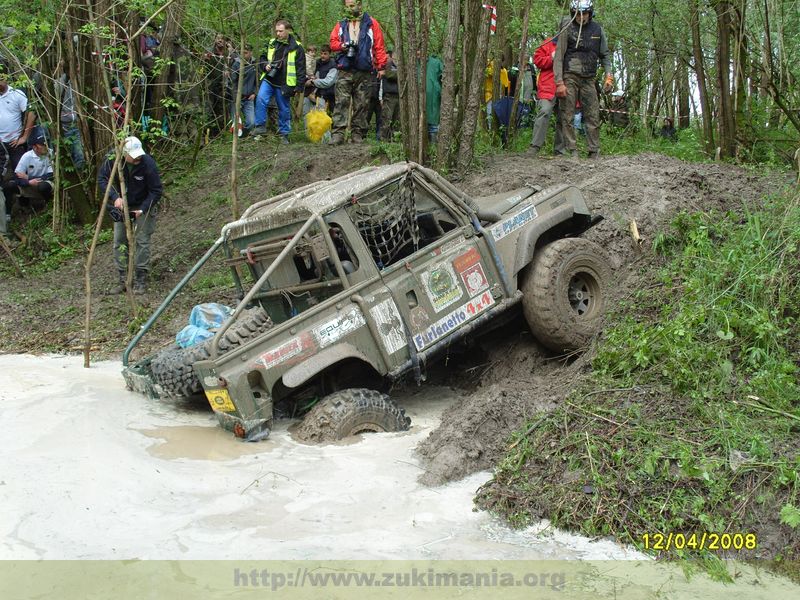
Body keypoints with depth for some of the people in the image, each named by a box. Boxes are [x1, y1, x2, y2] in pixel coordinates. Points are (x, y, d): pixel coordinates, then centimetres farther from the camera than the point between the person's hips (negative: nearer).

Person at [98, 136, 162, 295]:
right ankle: (123, 280, 11)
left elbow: (156, 191, -20)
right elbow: (102, 178, -11)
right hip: (121, 206, 4)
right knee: (119, 242, 3)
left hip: (142, 207, -4)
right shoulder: (113, 159, -19)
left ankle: (141, 280, 2)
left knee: (142, 241, -7)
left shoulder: (148, 164, -27)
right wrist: (115, 197, -26)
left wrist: (142, 209, -27)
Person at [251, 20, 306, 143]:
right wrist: (265, 65, -1)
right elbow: (263, 58, 23)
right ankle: (260, 126, -11)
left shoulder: (296, 47, -3)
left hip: (284, 84, -3)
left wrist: (299, 87, -9)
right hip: (268, 80, 3)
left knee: (284, 109, 6)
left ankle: (284, 133, 18)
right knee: (260, 99, -18)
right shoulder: (271, 44, 9)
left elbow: (301, 69, -4)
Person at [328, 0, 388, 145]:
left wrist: (381, 66, -5)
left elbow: (379, 46, 2)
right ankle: (338, 134, -13)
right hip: (344, 71, 1)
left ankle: (357, 134, 6)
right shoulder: (341, 25, 16)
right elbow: (333, 43, 11)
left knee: (361, 104, 1)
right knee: (341, 103, -9)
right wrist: (343, 45, -11)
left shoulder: (371, 23, 7)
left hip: (364, 72, -1)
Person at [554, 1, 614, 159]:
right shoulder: (568, 29, -1)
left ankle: (594, 151, 1)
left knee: (593, 116, -1)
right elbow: (559, 56, -3)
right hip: (570, 77, -3)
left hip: (589, 79, 3)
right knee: (568, 116, -5)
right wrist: (559, 83, -11)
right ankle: (572, 151, 0)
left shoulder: (597, 29, 9)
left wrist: (609, 76, 1)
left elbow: (605, 54, 14)